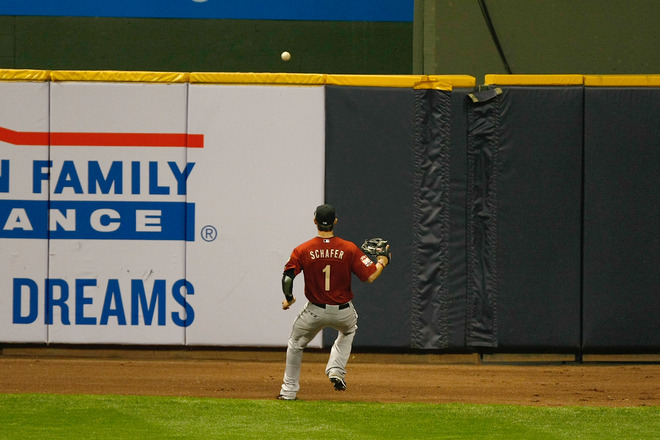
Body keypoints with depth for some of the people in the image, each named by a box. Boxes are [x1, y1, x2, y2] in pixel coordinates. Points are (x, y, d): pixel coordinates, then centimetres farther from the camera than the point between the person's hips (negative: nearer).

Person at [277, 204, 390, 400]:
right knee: (348, 332, 36)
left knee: (296, 344, 24)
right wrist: (382, 262, 9)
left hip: (315, 311, -1)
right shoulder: (349, 249, -11)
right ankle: (336, 371, 16)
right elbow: (370, 276, -12)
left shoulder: (303, 250, -11)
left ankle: (289, 390, 23)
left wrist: (288, 299, 4)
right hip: (343, 313, 1)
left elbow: (287, 277, -15)